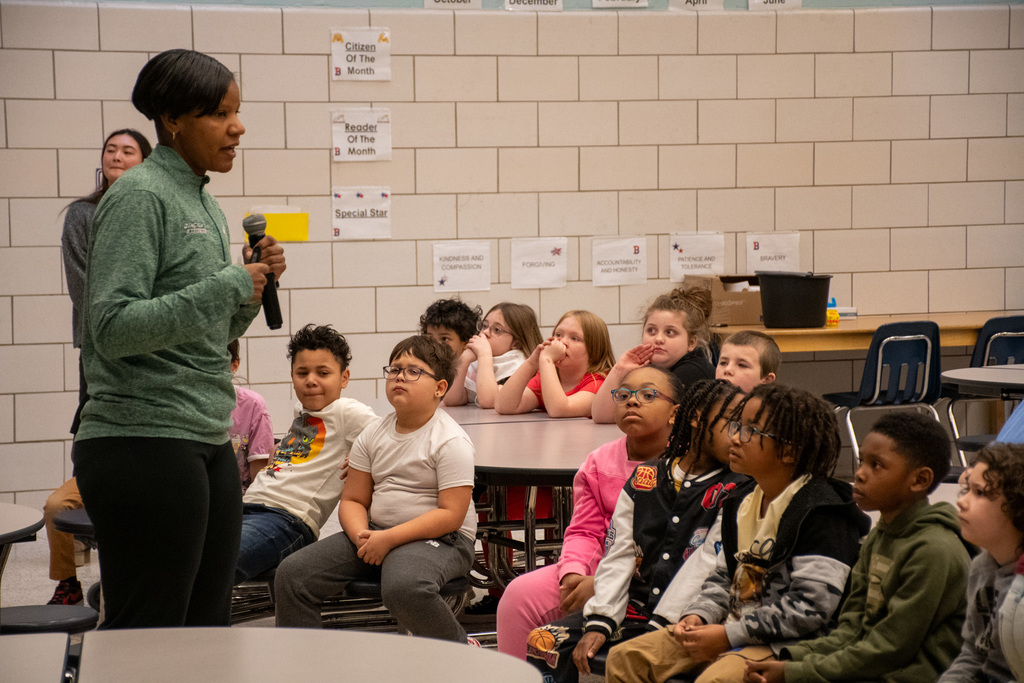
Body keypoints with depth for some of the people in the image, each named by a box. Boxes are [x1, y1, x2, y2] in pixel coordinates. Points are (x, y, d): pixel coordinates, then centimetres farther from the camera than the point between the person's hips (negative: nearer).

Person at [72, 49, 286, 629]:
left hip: (208, 445, 9)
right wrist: (226, 287, -19)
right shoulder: (139, 197, -10)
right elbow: (113, 328, -19)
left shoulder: (204, 204, 17)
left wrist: (254, 286, 6)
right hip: (144, 445, -9)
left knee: (209, 632, 11)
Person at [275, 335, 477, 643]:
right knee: (292, 574, -9)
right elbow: (352, 500, 11)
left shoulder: (451, 441, -10)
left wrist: (388, 538, -21)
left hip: (438, 538, -7)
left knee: (403, 588, -40)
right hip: (375, 532, 7)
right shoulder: (373, 434, 10)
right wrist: (362, 536, -13)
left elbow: (451, 514, -16)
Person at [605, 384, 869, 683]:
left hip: (785, 643, -9)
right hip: (733, 628, 9)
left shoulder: (821, 512, -14)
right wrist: (696, 616, 0)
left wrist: (729, 635, -19)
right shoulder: (743, 505, 15)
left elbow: (811, 607, -20)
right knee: (624, 658, -1)